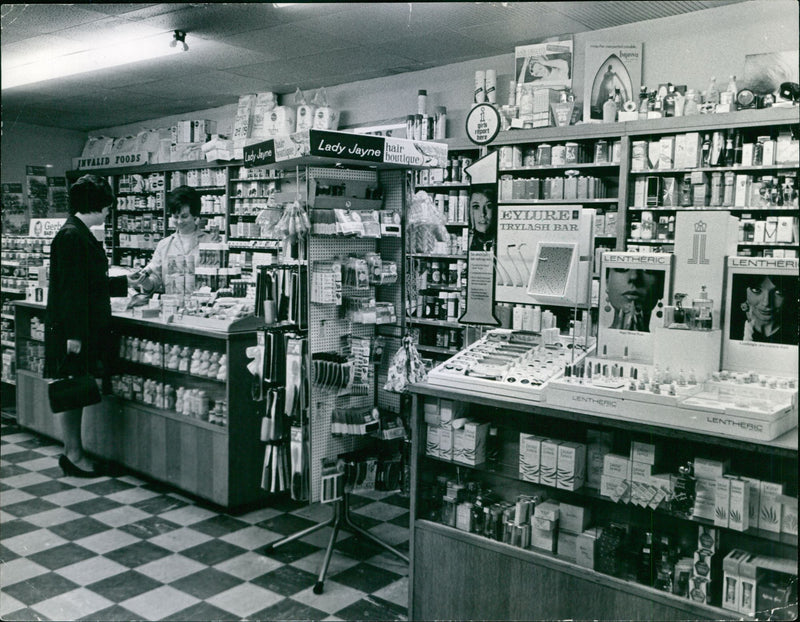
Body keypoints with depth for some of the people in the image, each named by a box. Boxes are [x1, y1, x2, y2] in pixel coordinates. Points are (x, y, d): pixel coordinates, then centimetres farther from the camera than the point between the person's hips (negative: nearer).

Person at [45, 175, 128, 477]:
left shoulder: (82, 234, 14)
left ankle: (73, 452, 23)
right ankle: (73, 454, 9)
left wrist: (127, 282, 28)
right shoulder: (71, 236, -16)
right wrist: (74, 334, -22)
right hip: (71, 330, -10)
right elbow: (70, 288, -21)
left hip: (87, 328, 10)